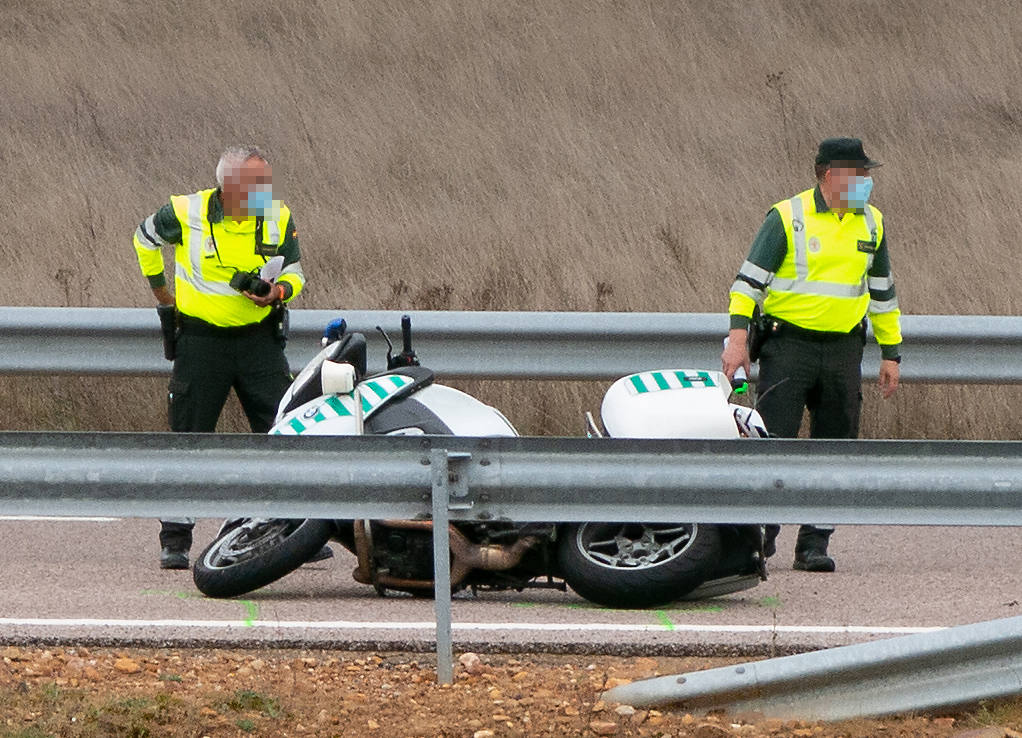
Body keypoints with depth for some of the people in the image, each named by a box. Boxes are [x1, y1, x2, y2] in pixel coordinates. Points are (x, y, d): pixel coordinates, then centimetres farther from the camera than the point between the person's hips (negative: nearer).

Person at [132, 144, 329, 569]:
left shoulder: (278, 218, -2)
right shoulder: (186, 213, -9)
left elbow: (294, 271, 9)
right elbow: (146, 237, 12)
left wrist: (278, 291, -14)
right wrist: (159, 287, 16)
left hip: (260, 339, 2)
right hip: (201, 339, -2)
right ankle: (174, 540, 9)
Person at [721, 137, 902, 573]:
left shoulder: (871, 224, 12)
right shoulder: (787, 218, -4)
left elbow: (882, 292, 21)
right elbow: (750, 278, -6)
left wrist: (891, 354, 18)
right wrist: (738, 337, -17)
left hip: (843, 351, 4)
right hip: (787, 344, -4)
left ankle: (814, 545, 7)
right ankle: (760, 537, 3)